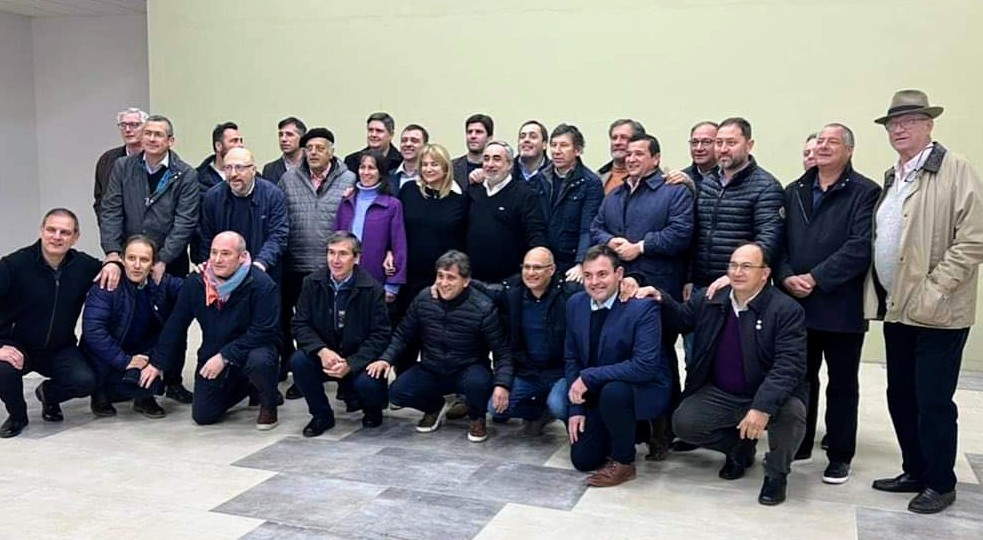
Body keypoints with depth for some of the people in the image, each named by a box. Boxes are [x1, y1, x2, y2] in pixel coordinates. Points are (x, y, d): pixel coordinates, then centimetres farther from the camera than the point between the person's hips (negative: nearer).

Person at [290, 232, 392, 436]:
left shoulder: (373, 289, -12)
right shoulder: (312, 283, -3)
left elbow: (380, 335, -13)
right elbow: (300, 324, -5)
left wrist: (350, 364, -25)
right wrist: (321, 351, -25)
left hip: (359, 361, -3)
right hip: (324, 357, 3)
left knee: (367, 383, -32)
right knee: (298, 360, -26)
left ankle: (373, 410, 9)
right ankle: (322, 415, -1)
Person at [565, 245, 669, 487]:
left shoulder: (643, 306, -23)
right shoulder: (575, 304, -5)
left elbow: (645, 366, -31)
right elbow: (571, 358, 4)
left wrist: (589, 377, -30)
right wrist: (576, 408, -3)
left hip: (644, 390, -6)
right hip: (596, 394, 6)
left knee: (613, 391, -37)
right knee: (583, 460, 0)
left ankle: (624, 462, -11)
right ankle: (626, 429, 29)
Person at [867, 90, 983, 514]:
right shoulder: (891, 178, 14)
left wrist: (932, 292, -18)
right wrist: (882, 295, 10)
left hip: (936, 313, -7)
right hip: (897, 308, 7)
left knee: (933, 401, 0)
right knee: (900, 396, 14)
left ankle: (941, 484, 17)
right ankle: (915, 473, 29)